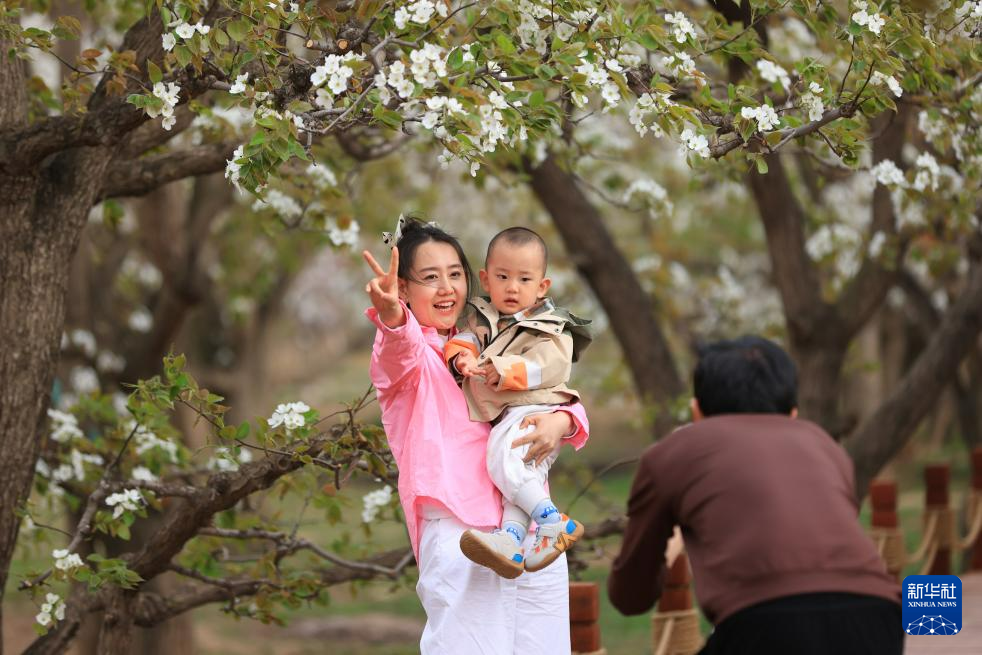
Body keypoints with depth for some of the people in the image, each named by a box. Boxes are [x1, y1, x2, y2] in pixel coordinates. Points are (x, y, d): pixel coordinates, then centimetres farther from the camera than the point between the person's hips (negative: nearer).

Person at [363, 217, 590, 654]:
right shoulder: (402, 349, 4)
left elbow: (566, 401, 18)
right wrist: (391, 315, -45)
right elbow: (402, 351, -22)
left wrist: (561, 421, -7)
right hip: (459, 529, -6)